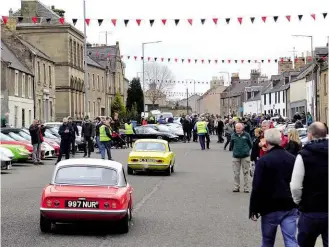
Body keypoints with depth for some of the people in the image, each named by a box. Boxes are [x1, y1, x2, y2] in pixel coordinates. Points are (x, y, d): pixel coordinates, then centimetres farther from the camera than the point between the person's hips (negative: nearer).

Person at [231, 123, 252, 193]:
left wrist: (247, 150, 4)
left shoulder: (246, 135, -3)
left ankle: (246, 188, 8)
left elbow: (251, 144, 7)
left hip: (245, 156, -2)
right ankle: (236, 187, 13)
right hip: (236, 156, 2)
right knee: (236, 173, 4)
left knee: (245, 172, 3)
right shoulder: (233, 136, 2)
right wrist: (235, 150, 8)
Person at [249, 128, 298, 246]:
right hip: (290, 207, 4)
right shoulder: (292, 159, 7)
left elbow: (257, 187, -13)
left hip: (270, 207, -4)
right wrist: (297, 205, 22)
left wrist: (253, 209, -6)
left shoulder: (263, 161, -11)